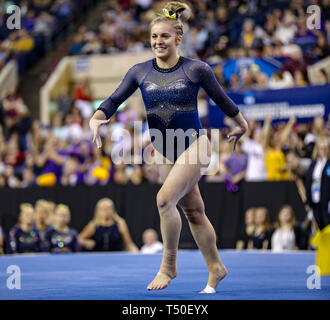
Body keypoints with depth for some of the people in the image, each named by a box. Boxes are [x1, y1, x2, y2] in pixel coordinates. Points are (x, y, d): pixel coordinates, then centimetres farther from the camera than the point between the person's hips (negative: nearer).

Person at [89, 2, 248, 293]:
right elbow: (115, 100, 1)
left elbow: (221, 98, 5)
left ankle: (169, 266, -8)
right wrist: (97, 118, -19)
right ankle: (216, 269, 26)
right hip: (163, 150, 4)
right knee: (193, 211, 12)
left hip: (193, 143, -4)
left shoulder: (196, 69, -8)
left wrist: (241, 125, 17)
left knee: (165, 199, -22)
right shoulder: (140, 72, 0)